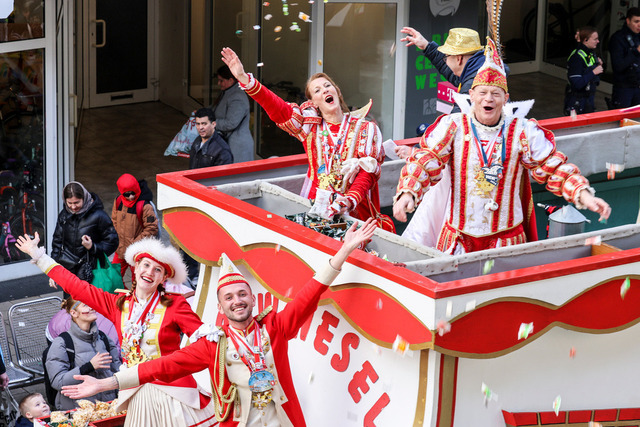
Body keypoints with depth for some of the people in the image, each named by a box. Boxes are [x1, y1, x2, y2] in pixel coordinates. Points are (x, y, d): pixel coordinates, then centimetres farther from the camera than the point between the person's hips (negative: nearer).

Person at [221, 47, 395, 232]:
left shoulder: (365, 128, 5)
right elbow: (277, 108, -2)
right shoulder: (311, 125, 10)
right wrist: (244, 79, -15)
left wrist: (350, 199, -22)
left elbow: (368, 171, -4)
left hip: (355, 211, -2)